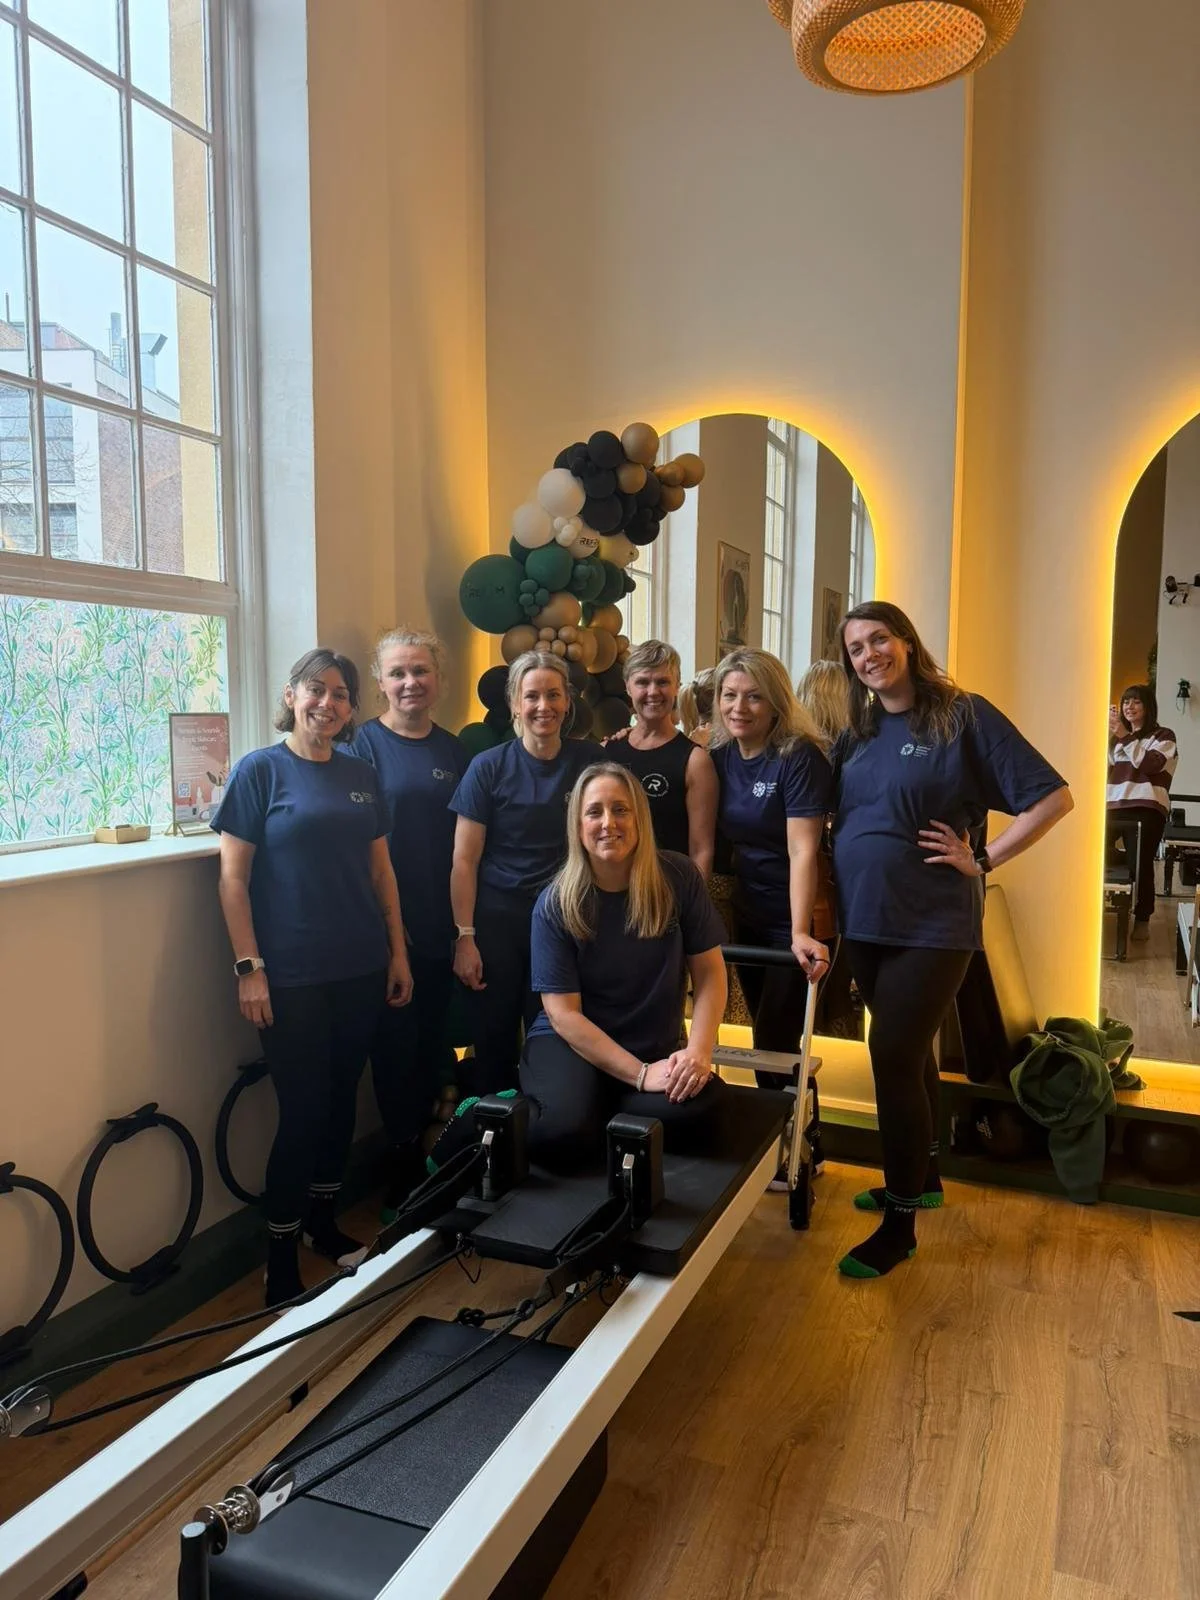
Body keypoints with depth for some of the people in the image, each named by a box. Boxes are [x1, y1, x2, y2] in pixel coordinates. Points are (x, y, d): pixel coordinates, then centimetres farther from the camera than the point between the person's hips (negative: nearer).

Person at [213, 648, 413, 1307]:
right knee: (302, 1109, -2)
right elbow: (232, 877, -8)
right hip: (290, 976, -5)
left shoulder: (362, 776, 9)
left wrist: (398, 951, 10)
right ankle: (282, 1264, 14)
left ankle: (323, 1222, 33)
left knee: (341, 1098, 13)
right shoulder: (259, 769, -5)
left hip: (360, 968, 5)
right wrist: (248, 968, -12)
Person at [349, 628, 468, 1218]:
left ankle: (427, 1154, 30)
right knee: (396, 1044, 3)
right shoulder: (364, 744, -4)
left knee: (435, 1042, 13)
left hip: (444, 926, 4)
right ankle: (404, 1167, 19)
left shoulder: (454, 750, 9)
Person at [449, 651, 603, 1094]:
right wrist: (464, 937, -9)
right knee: (493, 1041, 6)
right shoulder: (488, 767, -6)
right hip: (497, 920, -1)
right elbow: (465, 860, -5)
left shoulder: (589, 760, 0)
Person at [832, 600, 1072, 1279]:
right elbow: (838, 826, 19)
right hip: (865, 919, 6)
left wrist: (982, 860, -12)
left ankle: (900, 1224, 7)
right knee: (910, 1052, 18)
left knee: (894, 1056, -7)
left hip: (932, 922, -6)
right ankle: (922, 1177, 36)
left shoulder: (965, 715, -8)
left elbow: (1053, 797, -10)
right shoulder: (857, 734, 9)